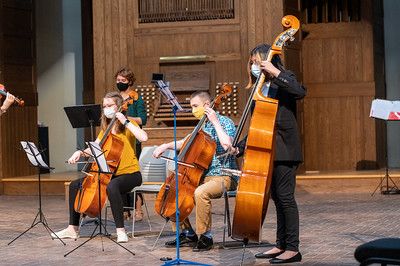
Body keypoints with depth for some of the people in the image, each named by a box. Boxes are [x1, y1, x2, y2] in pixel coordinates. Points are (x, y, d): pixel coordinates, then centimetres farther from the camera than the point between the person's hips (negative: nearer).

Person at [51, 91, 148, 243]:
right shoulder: (106, 128, 15)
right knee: (75, 185, 1)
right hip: (110, 173, 8)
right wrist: (80, 153, -10)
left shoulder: (128, 125, -6)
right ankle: (72, 229, 7)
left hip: (130, 173, -8)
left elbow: (143, 137, -26)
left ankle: (120, 231, -33)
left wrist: (125, 122, -24)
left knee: (111, 186, -40)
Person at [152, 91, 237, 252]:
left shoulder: (225, 122, -7)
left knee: (200, 192, -36)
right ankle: (188, 234, 7)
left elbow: (226, 144, -26)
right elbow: (184, 143, 25)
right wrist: (166, 146, 6)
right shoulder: (202, 126, 16)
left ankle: (206, 237, -21)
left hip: (223, 177, -9)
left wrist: (215, 121, -18)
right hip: (203, 175, 9)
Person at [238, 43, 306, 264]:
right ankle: (281, 245, 19)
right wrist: (241, 147, 10)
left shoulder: (284, 79, -3)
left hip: (284, 148, -8)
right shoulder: (260, 88, 17)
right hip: (269, 149, 8)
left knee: (285, 196, -9)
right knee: (277, 197, 12)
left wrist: (275, 73, -26)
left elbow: (300, 91, -27)